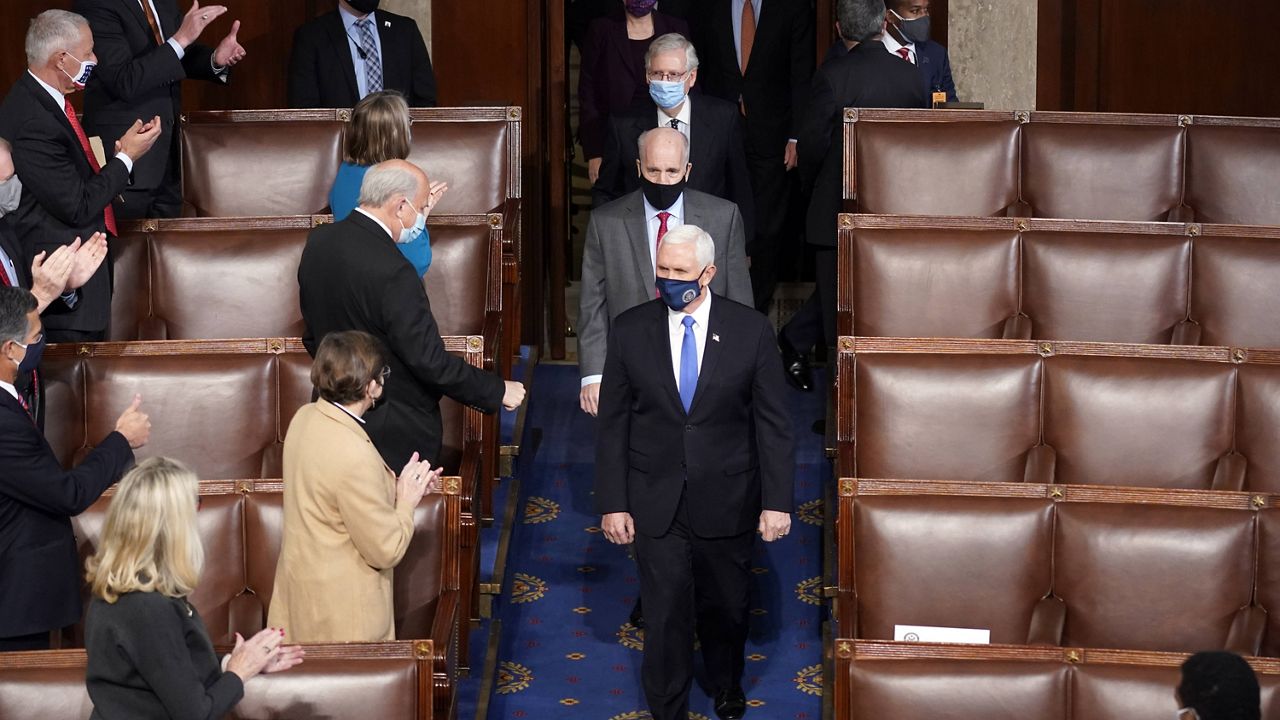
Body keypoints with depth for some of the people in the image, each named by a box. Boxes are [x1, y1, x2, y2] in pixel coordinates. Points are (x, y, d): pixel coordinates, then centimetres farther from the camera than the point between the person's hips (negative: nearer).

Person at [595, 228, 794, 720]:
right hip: (656, 504, 0)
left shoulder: (751, 330, -6)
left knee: (725, 608, 17)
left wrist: (777, 501, -6)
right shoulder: (630, 330, -4)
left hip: (726, 503, 0)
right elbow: (613, 425, 0)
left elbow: (774, 423, -3)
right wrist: (613, 503, -4)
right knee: (665, 616, 1)